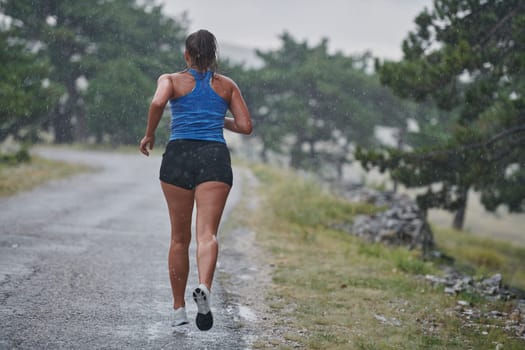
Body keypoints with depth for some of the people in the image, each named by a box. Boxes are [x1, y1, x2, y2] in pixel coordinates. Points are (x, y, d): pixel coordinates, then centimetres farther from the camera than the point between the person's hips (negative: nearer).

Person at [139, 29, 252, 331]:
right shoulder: (227, 85, 16)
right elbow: (246, 126, 12)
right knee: (207, 233, -13)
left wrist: (149, 135, 3)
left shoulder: (171, 79, 10)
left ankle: (179, 309, 15)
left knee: (180, 238, 11)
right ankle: (204, 288, -40)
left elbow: (157, 103, -12)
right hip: (215, 158, 0)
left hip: (179, 155, 0)